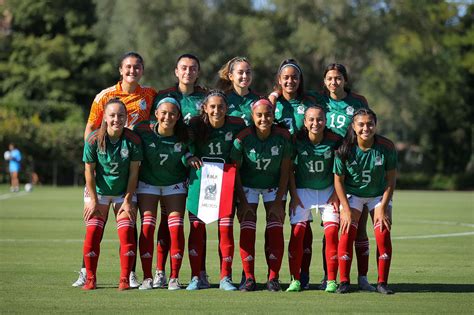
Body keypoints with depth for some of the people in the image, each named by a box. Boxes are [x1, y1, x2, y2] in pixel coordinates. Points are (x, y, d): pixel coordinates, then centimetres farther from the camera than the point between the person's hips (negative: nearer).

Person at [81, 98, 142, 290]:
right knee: (92, 234, -8)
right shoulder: (94, 140, -16)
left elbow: (134, 172, -9)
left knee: (127, 235, -11)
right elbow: (89, 171, -9)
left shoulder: (133, 140, -16)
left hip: (124, 193, 0)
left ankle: (125, 279, -3)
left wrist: (128, 200, -9)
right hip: (98, 192, 0)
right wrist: (93, 200, -9)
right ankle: (90, 279, 2)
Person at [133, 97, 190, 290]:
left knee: (176, 229, -9)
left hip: (175, 185, 1)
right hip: (147, 183, -1)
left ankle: (174, 278, -1)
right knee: (147, 227, -10)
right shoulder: (143, 131, -20)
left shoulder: (184, 136, -16)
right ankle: (147, 277, -4)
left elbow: (188, 155, 5)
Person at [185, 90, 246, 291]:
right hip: (200, 178, 0)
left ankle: (225, 278, 4)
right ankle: (196, 277, 5)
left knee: (226, 229, -3)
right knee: (197, 227, -2)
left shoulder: (236, 125, -7)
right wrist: (190, 157, -14)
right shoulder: (195, 125, -7)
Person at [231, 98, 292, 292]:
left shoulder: (283, 136, -18)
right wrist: (242, 201, -14)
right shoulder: (243, 137, -22)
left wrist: (278, 201, -12)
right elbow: (235, 170, -13)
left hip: (275, 187, 1)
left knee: (275, 231, -9)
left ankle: (273, 278, -3)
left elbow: (285, 171, -10)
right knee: (247, 231, -10)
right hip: (248, 186, -1)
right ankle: (249, 279, -5)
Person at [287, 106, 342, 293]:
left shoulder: (334, 140, -11)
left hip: (328, 191, 0)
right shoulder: (297, 140, -12)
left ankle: (331, 281, -4)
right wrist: (294, 195, -6)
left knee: (332, 232, -11)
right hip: (302, 190, 0)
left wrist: (336, 194, -5)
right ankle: (295, 280, -3)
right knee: (297, 232, -11)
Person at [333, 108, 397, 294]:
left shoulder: (386, 147, -21)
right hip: (352, 194, -1)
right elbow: (338, 180, -11)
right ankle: (344, 282, -4)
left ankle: (382, 282, -1)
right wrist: (346, 209, -14)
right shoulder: (345, 149, -22)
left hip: (379, 195, 1)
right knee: (347, 234, -13)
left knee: (383, 235, -11)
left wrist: (383, 207, -13)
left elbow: (391, 179, -11)